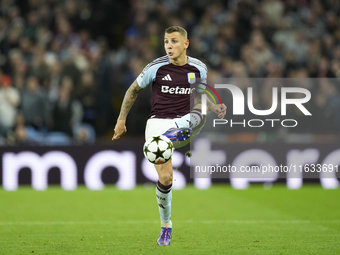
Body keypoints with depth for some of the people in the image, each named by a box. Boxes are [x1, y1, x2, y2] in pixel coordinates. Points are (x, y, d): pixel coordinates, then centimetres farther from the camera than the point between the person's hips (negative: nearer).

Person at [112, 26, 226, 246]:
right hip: (158, 122, -2)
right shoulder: (156, 67, -4)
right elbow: (134, 90, 11)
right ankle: (166, 226, 10)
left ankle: (176, 135, -60)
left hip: (185, 123, 2)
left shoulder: (199, 69, 3)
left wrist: (215, 108, -1)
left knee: (198, 115, -33)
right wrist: (121, 120, 10)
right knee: (165, 178, -9)